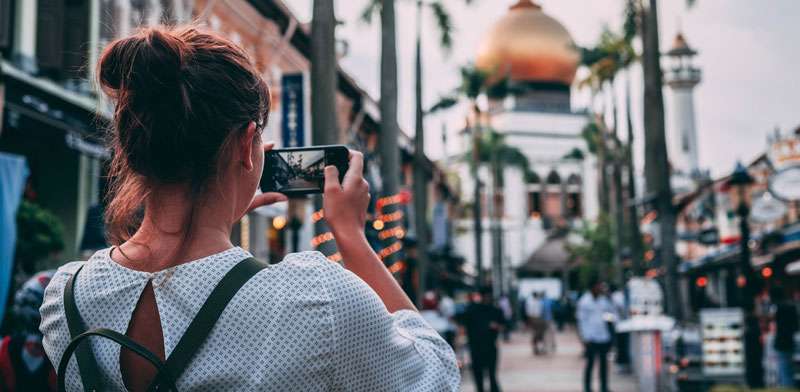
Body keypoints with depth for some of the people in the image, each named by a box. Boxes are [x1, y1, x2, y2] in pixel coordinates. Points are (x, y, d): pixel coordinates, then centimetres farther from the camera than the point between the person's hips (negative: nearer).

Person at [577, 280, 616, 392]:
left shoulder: (603, 299, 10)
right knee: (591, 362, -2)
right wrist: (585, 337, -10)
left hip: (604, 336, 5)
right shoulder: (584, 301, -5)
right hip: (591, 338, -5)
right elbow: (582, 319, -6)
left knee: (603, 362, 9)